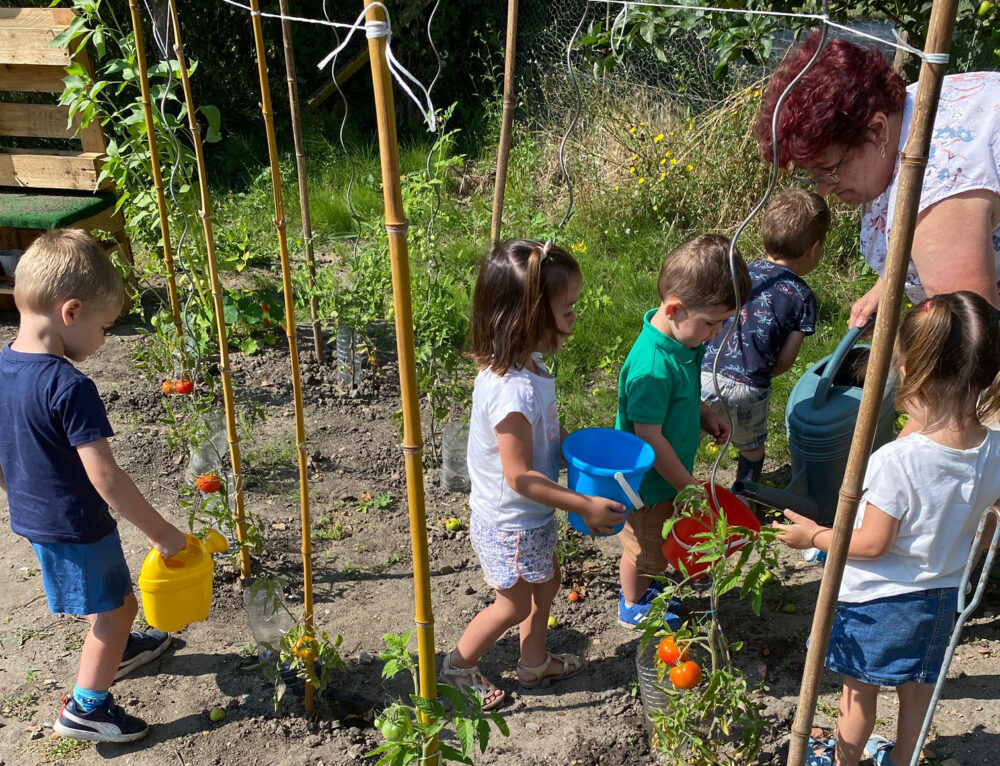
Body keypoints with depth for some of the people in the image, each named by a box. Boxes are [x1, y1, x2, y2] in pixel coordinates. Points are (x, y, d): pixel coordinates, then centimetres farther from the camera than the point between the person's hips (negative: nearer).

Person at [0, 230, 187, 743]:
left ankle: (117, 648, 55)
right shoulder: (70, 387, -30)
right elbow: (104, 477, -30)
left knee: (105, 596, 31)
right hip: (76, 527, -9)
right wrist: (161, 533, -22)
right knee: (116, 606, 14)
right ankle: (85, 708, 25)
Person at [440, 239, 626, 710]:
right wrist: (585, 506, -23)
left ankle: (534, 663, 49)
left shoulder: (528, 364, -7)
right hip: (510, 523, -9)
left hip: (531, 516, 9)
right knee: (515, 604, 14)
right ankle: (459, 665, 38)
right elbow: (520, 476, -30)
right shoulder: (513, 390, -37)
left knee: (546, 583, 26)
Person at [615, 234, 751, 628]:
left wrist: (706, 416, -2)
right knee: (644, 548, 18)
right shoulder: (651, 367, -37)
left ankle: (644, 588, 54)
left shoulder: (682, 337, -8)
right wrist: (690, 487, -21)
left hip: (670, 472, 8)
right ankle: (633, 605, 43)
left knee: (657, 546, 29)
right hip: (648, 481, -8)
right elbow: (650, 439, -30)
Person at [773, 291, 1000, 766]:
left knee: (859, 689, 18)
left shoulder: (896, 461, -33)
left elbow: (872, 544, -24)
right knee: (917, 688, 27)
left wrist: (814, 536, -8)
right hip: (942, 596, 6)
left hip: (876, 601, -5)